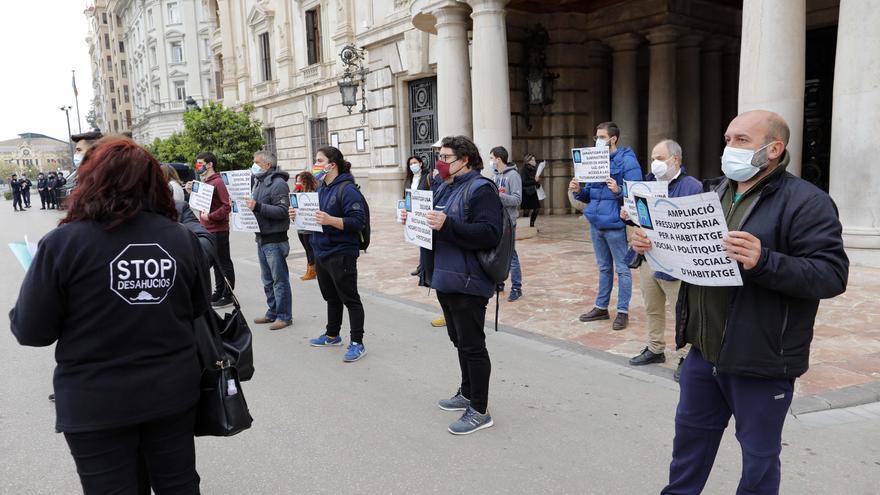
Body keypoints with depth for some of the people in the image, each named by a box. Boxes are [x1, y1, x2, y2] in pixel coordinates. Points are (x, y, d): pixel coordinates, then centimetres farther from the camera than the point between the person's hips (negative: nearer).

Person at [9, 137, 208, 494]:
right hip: (172, 392, 3)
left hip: (97, 405, -3)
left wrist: (19, 314, 12)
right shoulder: (181, 238, -4)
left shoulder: (63, 243, -15)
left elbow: (32, 331, -10)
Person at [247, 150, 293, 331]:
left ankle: (284, 316, 5)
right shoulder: (259, 182, 17)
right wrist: (248, 205, 4)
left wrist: (258, 207, -26)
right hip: (262, 238, 10)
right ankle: (272, 313, 26)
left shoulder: (278, 183, -13)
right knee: (267, 280, 16)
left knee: (280, 279, -3)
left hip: (275, 239, -10)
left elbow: (282, 210, -22)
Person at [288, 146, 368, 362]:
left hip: (341, 254, -9)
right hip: (321, 253, 9)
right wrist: (299, 215, 3)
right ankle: (332, 335, 36)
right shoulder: (322, 188, 11)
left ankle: (357, 343, 9)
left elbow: (358, 221, -23)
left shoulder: (347, 189, -16)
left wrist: (330, 220, -32)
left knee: (350, 299, 0)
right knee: (331, 297, 21)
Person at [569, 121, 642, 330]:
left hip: (615, 223, -7)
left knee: (622, 269, 3)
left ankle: (623, 311, 11)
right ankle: (601, 307, 26)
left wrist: (618, 191, -32)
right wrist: (578, 191, -4)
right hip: (596, 222, 7)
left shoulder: (627, 160, -9)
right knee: (604, 268, 17)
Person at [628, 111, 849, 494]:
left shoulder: (806, 202, -13)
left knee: (758, 454, 12)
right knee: (690, 434, 21)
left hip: (761, 361, -7)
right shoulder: (712, 192, 10)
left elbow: (832, 274, -20)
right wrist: (656, 245, -2)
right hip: (703, 349, 7)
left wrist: (763, 261, -34)